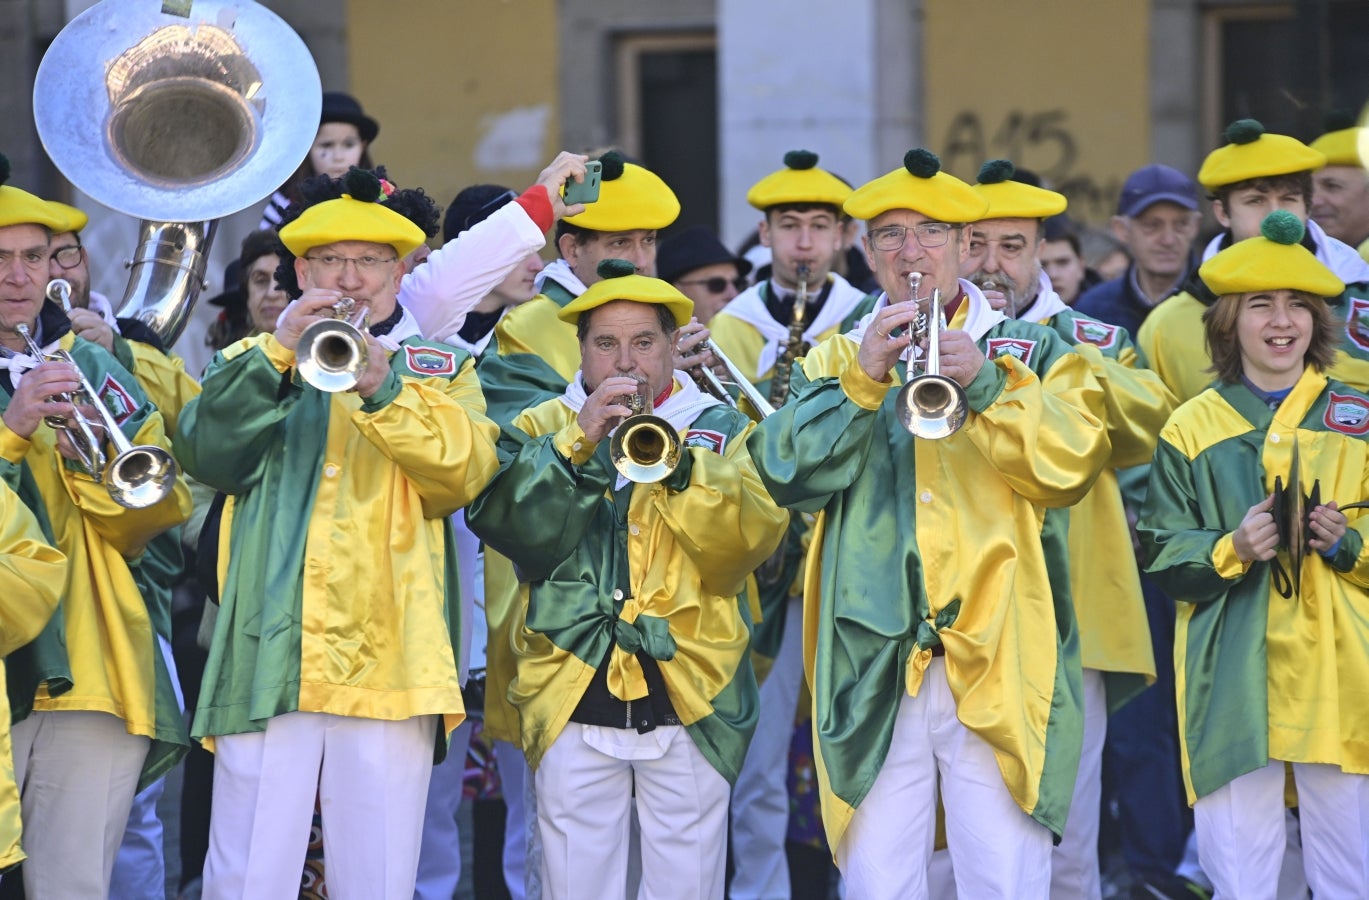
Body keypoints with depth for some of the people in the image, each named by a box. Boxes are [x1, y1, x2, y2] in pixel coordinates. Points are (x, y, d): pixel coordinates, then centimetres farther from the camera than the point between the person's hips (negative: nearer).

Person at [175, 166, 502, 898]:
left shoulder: (440, 370, 17)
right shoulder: (253, 362, 18)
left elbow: (464, 470, -4)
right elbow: (206, 453, -1)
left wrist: (383, 390, -18)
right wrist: (280, 353, -11)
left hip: (389, 666, 0)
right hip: (268, 664, 0)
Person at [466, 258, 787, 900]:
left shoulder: (721, 431, 11)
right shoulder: (543, 428, 13)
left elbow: (750, 540, -6)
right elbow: (504, 524, -5)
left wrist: (678, 466, -19)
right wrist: (578, 440, -14)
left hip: (689, 696, 0)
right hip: (575, 698, 0)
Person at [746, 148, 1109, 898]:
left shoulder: (1032, 353, 12)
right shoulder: (837, 358, 15)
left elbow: (1070, 466, -5)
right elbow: (787, 473, -2)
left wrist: (986, 385, -16)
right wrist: (863, 379, -12)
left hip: (997, 662, -1)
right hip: (875, 663, 1)